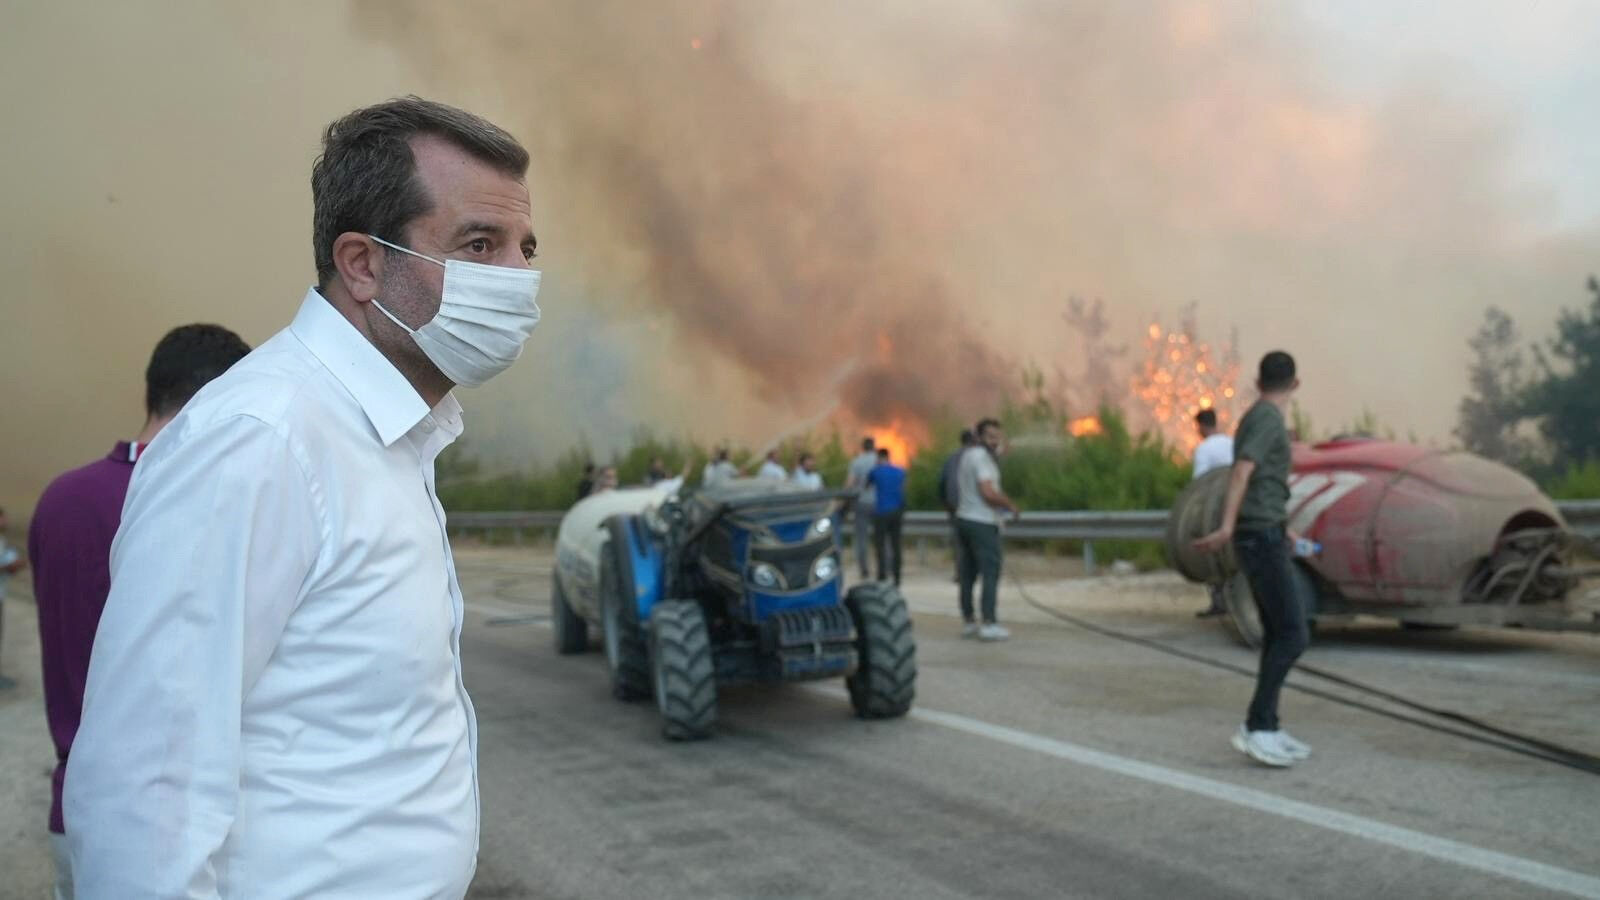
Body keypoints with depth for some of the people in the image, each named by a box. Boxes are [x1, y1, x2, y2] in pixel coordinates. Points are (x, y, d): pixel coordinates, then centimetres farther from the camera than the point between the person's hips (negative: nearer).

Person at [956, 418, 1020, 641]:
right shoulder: (981, 457, -15)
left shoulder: (967, 454, 15)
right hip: (982, 522, -10)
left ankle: (968, 622, 16)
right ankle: (989, 624, -10)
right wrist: (1011, 506, -10)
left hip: (964, 518, 10)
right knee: (991, 572, -8)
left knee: (968, 574, 11)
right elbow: (988, 493, -22)